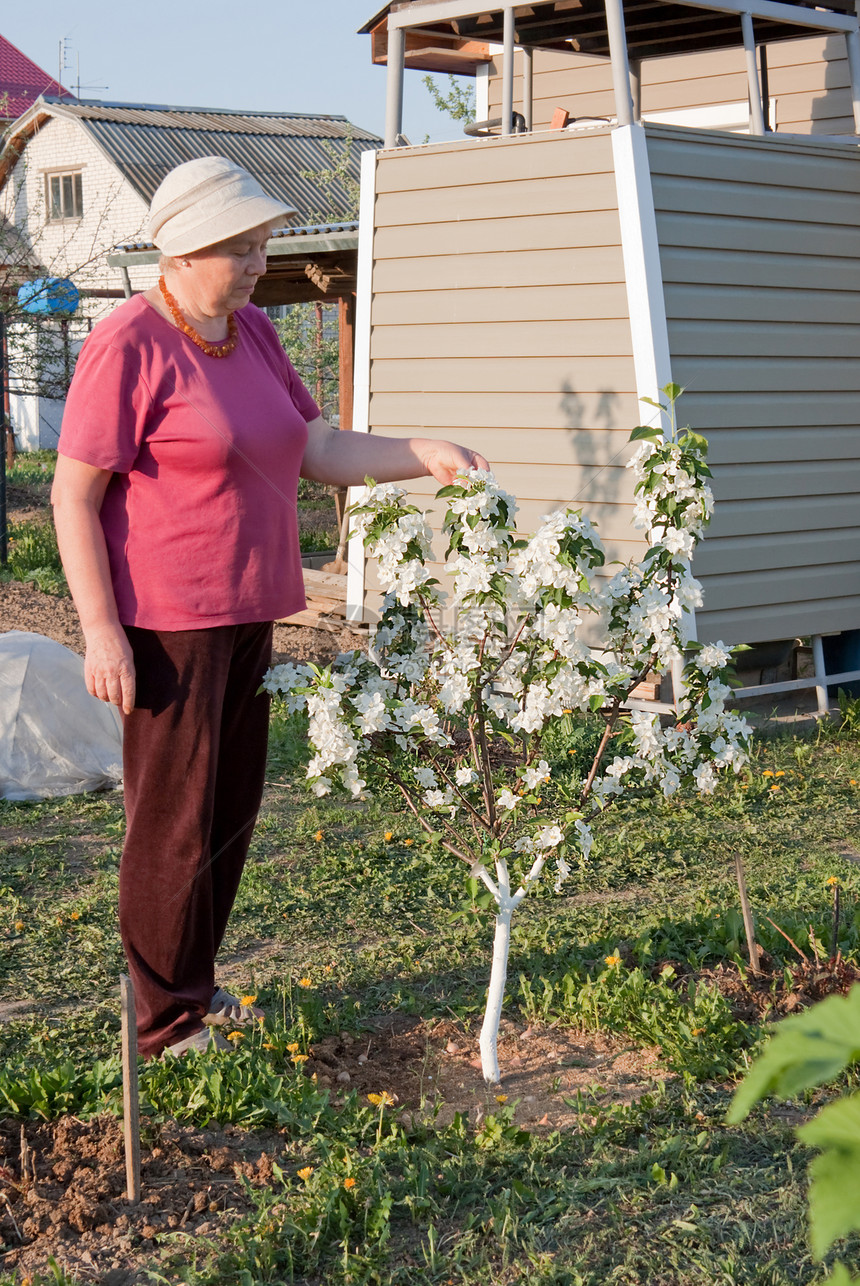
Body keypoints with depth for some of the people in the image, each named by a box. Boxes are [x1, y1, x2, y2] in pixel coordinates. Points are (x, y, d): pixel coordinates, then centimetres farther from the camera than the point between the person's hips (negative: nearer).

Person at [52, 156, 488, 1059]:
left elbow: (320, 451, 14)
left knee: (231, 812, 15)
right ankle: (165, 1025, 13)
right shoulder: (129, 347, -14)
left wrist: (427, 457, 1)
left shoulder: (251, 334, 11)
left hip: (244, 617, 8)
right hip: (164, 626, -8)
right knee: (174, 823, 0)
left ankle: (194, 992, 30)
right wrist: (101, 630, -18)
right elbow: (73, 494, -14)